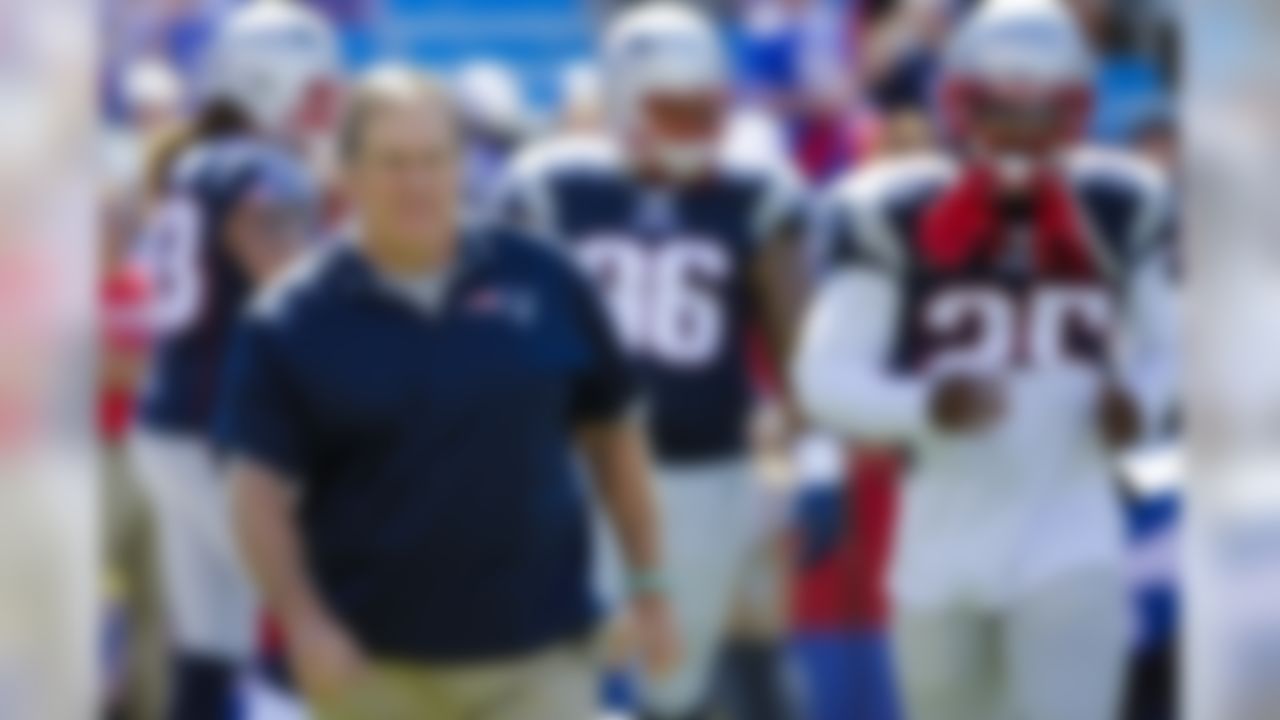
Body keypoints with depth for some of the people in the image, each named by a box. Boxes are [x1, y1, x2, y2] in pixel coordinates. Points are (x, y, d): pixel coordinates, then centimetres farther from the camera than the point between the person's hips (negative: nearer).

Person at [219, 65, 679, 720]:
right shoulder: (293, 322, -4)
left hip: (536, 657, 1)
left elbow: (611, 436, 13)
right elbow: (262, 491, -7)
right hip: (376, 664, -1)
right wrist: (304, 620, -20)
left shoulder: (543, 284, 4)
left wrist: (648, 585, 10)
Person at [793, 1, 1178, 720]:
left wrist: (1139, 405, -9)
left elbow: (1157, 350, 15)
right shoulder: (899, 219, -7)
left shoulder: (1117, 215, 1)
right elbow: (826, 377, -8)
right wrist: (926, 406, -27)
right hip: (944, 544, 0)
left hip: (1070, 544, 0)